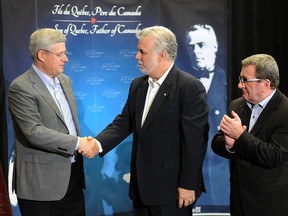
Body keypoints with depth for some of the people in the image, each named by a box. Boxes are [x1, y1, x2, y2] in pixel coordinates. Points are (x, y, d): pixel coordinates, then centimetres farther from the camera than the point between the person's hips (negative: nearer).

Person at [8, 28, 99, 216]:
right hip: (41, 183, -7)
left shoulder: (65, 80, 12)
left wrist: (85, 144, 0)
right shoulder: (21, 87, -14)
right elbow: (34, 132, -22)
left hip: (73, 174, 7)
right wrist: (77, 143, -19)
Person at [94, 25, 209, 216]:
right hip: (142, 186, 7)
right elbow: (124, 122, 7)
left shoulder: (191, 87, -13)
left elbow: (194, 140, -16)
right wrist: (98, 144, -10)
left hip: (172, 189, -7)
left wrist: (188, 185, -17)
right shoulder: (137, 85, 10)